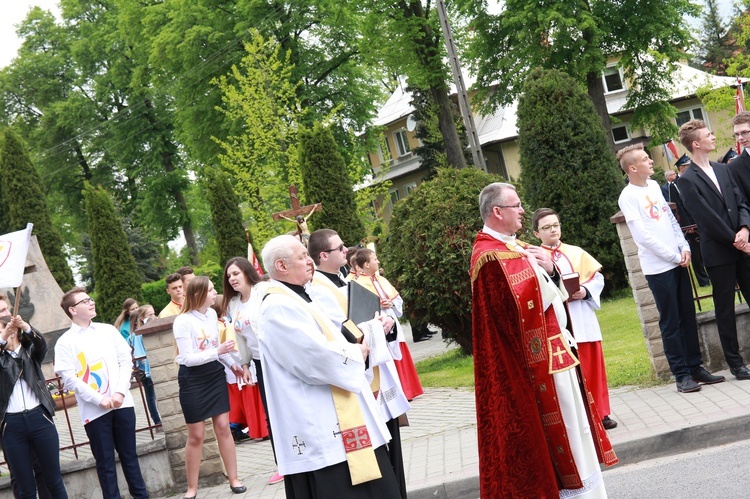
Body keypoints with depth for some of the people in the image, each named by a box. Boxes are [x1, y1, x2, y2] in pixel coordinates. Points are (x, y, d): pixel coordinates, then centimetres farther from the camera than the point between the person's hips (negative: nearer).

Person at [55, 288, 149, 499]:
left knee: (129, 455, 11)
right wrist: (99, 399, -14)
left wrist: (120, 392, -9)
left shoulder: (108, 330, 9)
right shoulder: (65, 342, -3)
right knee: (105, 462, 4)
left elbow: (126, 361, 6)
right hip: (94, 410, -3)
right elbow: (68, 378, -9)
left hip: (122, 404, 3)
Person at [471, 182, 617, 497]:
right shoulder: (491, 257, -18)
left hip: (553, 348, 10)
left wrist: (551, 270, -5)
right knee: (562, 423, -2)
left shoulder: (513, 246, 13)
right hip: (540, 356, -10)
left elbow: (556, 289, 16)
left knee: (570, 417, 16)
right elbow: (522, 305, -27)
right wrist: (540, 272, -14)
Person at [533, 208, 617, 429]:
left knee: (592, 366, 7)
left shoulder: (576, 253, 11)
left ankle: (600, 413, 17)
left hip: (583, 321, 3)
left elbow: (597, 277, 9)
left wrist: (585, 291, -8)